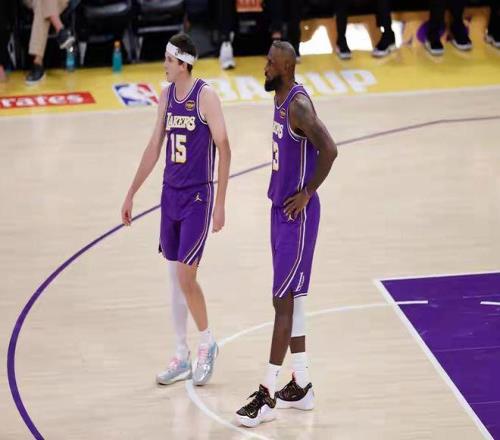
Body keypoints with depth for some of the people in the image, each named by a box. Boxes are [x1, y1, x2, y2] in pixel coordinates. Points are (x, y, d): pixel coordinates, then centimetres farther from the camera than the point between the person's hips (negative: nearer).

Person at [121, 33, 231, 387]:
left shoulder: (206, 96, -13)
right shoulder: (167, 96, 7)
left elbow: (224, 148, -13)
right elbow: (155, 147, 14)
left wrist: (220, 203, -16)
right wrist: (132, 194, 15)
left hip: (198, 197, -7)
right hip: (171, 194, 7)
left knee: (186, 276, -9)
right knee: (175, 277, 9)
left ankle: (208, 343, 13)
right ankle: (182, 357, 18)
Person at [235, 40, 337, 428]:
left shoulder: (299, 105, -20)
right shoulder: (281, 99, 11)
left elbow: (329, 150, -28)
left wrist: (307, 193, -19)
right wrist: (284, 191, 14)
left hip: (298, 214, -10)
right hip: (281, 209, 10)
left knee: (284, 301, -8)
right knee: (289, 299, 14)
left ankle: (268, 395, -6)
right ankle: (301, 386, 22)